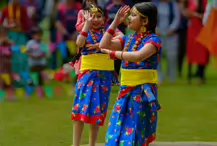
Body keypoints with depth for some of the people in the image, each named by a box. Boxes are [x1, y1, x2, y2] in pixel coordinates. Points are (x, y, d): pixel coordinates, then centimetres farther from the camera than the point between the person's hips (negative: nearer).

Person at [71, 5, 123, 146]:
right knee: (81, 108, -7)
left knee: (97, 111, 6)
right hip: (88, 73, -1)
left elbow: (121, 38, -12)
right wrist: (87, 24, -21)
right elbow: (79, 43, -18)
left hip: (105, 75, 1)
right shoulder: (85, 32, 4)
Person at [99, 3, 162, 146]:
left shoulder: (153, 40, -10)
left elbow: (139, 56, -27)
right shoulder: (128, 40, 12)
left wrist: (114, 53, -19)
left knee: (135, 133, -4)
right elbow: (103, 45, 11)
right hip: (126, 91, 7)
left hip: (142, 91, -7)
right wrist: (115, 23, 7)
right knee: (117, 131, 7)